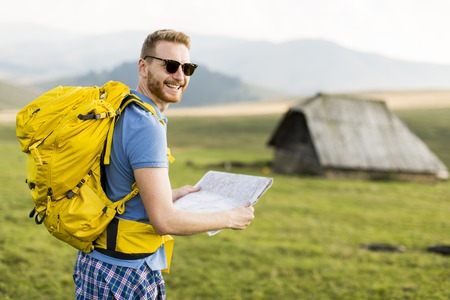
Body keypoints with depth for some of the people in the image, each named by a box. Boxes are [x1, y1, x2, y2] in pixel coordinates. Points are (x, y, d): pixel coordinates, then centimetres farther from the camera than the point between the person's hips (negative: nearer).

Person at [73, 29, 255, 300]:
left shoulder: (120, 112, 7)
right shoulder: (147, 127, -22)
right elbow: (165, 221, -24)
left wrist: (172, 195, 21)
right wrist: (230, 218, -11)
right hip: (126, 273, -9)